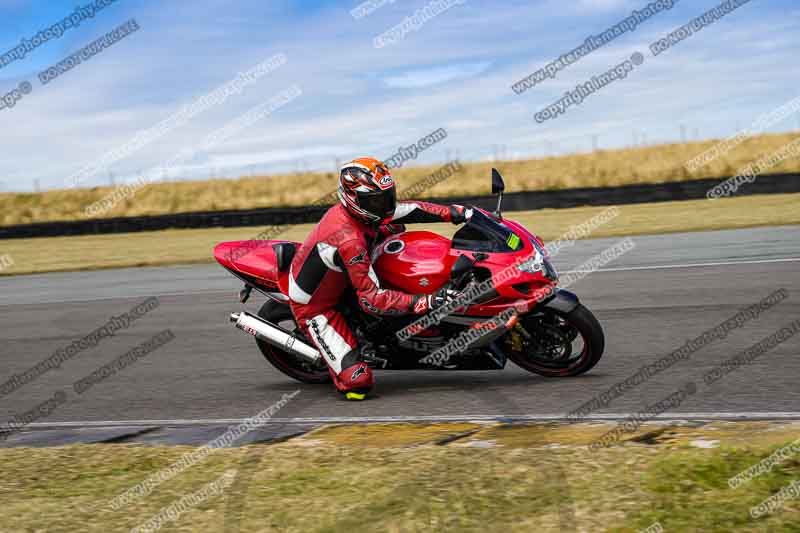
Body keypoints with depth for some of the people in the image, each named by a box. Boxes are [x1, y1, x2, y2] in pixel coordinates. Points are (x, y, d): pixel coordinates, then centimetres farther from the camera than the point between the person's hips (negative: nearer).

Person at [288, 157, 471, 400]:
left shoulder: (353, 210, -9)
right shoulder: (350, 241, -36)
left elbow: (410, 209, 2)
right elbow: (372, 298, -35)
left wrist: (456, 212, -6)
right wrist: (426, 302, -40)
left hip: (339, 283, 9)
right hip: (314, 306, -9)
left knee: (394, 226, 9)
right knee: (358, 381, -21)